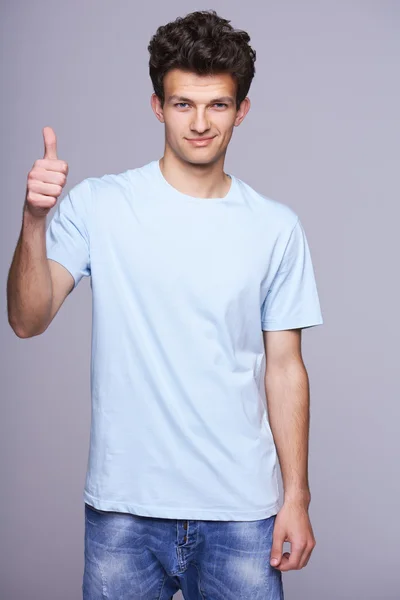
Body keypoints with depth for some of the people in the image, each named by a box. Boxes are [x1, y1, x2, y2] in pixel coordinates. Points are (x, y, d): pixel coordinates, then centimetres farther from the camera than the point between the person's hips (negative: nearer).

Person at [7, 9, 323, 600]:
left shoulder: (277, 228, 1)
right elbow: (28, 320, -10)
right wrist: (34, 219, -26)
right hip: (124, 505, 0)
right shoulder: (96, 205, -3)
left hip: (240, 508, 1)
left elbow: (284, 367, 4)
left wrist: (297, 496, 3)